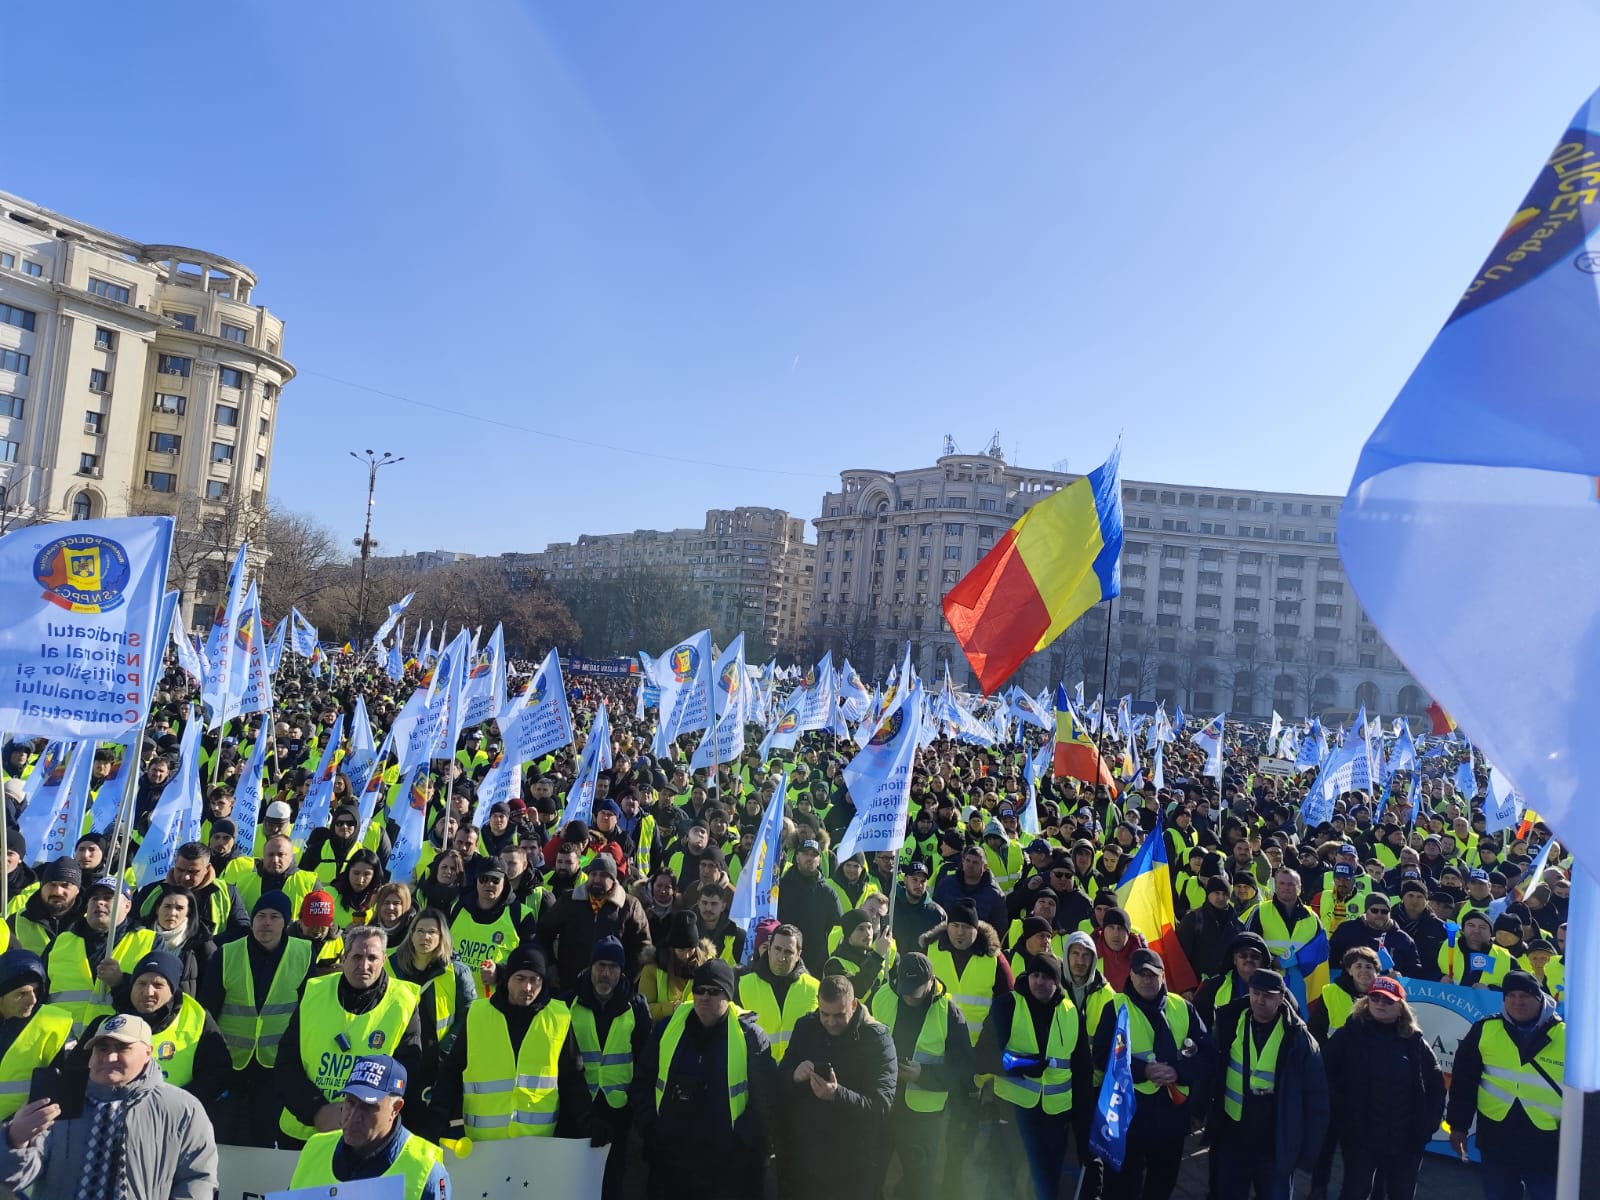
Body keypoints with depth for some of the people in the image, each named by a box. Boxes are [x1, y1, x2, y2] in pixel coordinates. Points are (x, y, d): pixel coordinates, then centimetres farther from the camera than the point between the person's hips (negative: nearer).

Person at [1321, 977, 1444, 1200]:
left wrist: (1428, 1124, 1)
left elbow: (1436, 1085, 8)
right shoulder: (1348, 1035, -6)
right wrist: (1339, 1117, -9)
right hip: (1360, 1136, -3)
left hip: (1407, 1139, 3)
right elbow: (1325, 1078, -5)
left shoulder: (1414, 1041, 2)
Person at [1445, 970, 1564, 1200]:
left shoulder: (1567, 1036, -5)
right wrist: (1458, 1125, 2)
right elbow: (1464, 1081, 4)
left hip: (1548, 1149, -1)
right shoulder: (1485, 1030, -2)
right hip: (1497, 1141, 1)